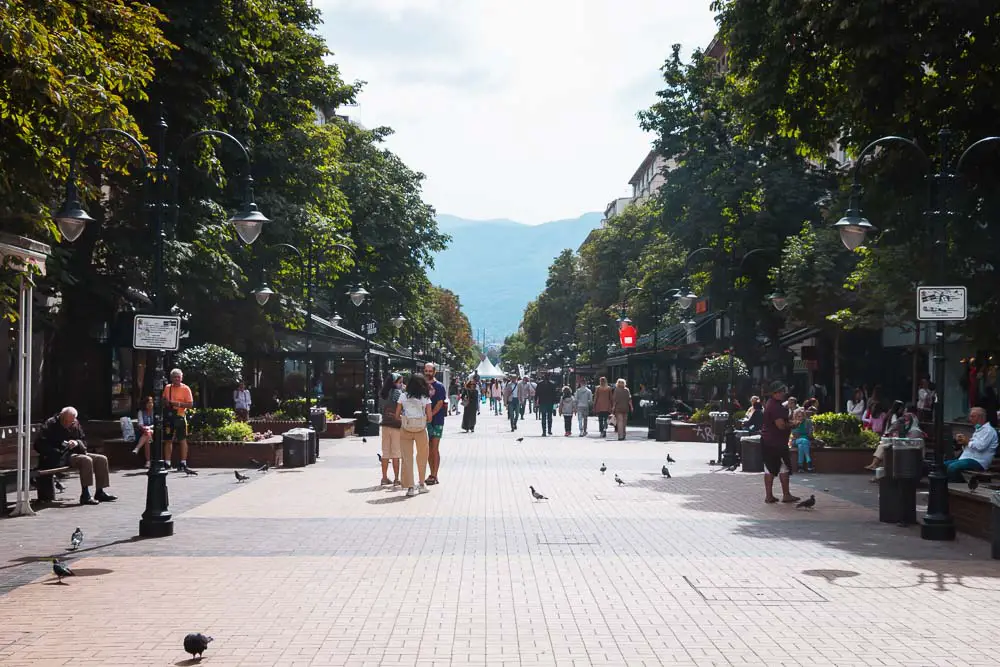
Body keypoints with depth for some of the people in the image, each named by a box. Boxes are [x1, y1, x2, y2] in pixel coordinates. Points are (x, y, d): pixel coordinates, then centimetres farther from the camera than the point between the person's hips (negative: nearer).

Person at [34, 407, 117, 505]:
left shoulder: (76, 424, 13)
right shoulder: (50, 424, -6)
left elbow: (84, 442, 16)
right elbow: (39, 445, -13)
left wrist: (77, 443, -10)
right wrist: (57, 453, -23)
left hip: (75, 453, 8)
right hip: (60, 458, -8)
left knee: (102, 459, -6)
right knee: (86, 460, -32)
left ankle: (100, 492, -2)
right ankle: (85, 495, -31)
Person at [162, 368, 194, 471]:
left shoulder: (185, 388, -3)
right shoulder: (167, 387, 12)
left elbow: (190, 404, -7)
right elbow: (163, 400, 23)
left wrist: (179, 404, -20)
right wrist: (165, 403, -1)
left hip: (179, 416, -5)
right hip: (168, 416, 5)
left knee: (182, 439, -2)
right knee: (168, 440, 7)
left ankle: (183, 463, 0)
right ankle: (167, 463, 13)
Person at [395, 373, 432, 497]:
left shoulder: (403, 396, 1)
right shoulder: (425, 398, -2)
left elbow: (397, 415, 3)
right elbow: (429, 418, -3)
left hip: (405, 430, 0)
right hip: (421, 430, 0)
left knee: (407, 459, 5)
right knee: (422, 458, 17)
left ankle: (410, 487, 2)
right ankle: (422, 484, 27)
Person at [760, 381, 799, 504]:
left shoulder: (770, 404, 16)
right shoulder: (775, 406, -17)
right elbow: (781, 425, -22)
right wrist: (792, 425, -6)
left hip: (766, 441, 10)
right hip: (777, 442, -10)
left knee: (769, 468, 9)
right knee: (784, 467, -1)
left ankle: (769, 495, 10)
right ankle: (786, 495, 4)